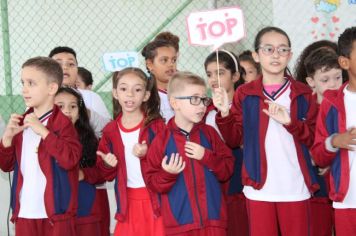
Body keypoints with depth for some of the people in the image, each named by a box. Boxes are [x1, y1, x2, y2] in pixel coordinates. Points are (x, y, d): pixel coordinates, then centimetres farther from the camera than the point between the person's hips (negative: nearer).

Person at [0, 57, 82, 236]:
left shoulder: (62, 122, -6)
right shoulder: (21, 123, 11)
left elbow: (71, 159, -19)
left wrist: (43, 131, -20)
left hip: (55, 213, -5)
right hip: (24, 213, 6)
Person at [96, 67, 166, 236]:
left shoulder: (156, 125, -4)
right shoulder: (111, 130, 6)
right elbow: (106, 174, 14)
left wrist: (148, 155, -21)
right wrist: (107, 164, -8)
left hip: (155, 198, -3)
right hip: (128, 202, 3)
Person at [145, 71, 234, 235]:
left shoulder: (209, 133, 7)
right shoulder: (162, 140, -1)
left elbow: (227, 169, 6)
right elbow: (152, 182, 1)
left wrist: (207, 157, -8)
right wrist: (167, 173, -18)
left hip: (212, 218, 2)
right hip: (179, 222, -2)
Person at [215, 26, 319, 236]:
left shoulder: (303, 94, 6)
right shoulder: (244, 94, 6)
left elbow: (314, 138, 2)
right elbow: (234, 139, 5)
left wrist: (290, 122, -14)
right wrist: (224, 113, -11)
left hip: (296, 187, 0)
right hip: (259, 187, 0)